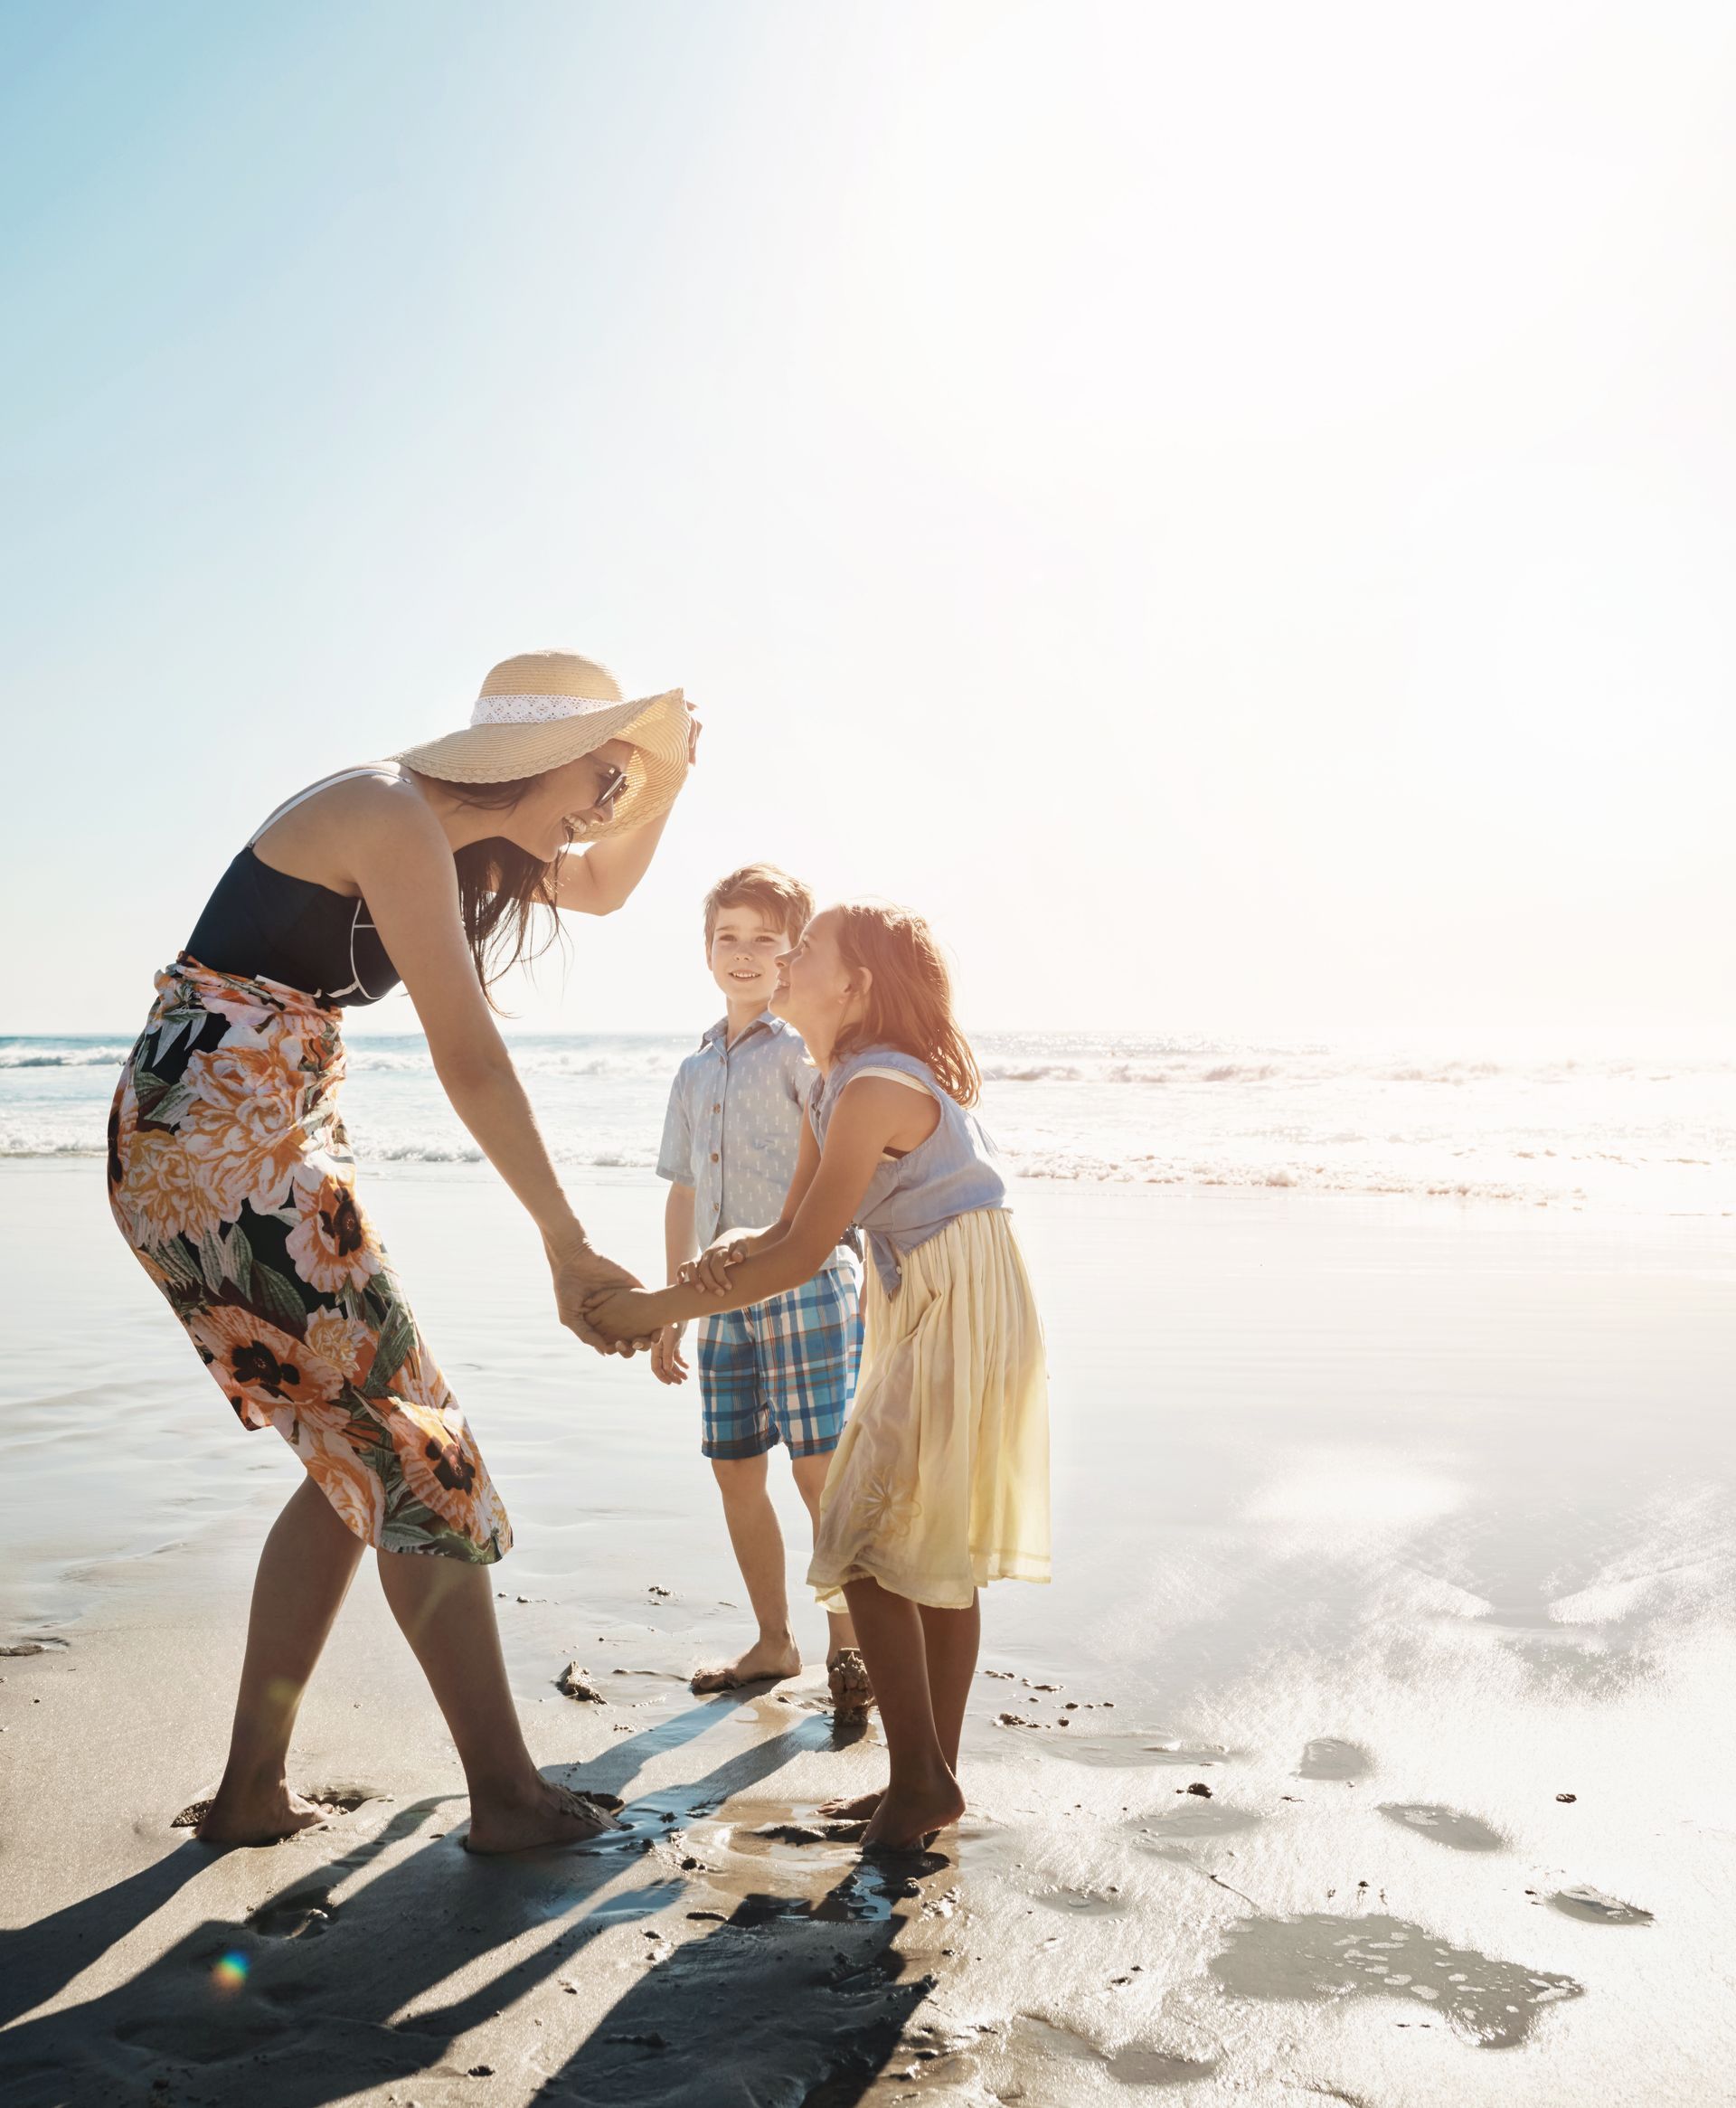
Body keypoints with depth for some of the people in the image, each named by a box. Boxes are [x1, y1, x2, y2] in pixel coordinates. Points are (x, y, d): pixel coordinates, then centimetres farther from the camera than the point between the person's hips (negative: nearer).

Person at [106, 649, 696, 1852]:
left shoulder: (451, 829, 14)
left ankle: (253, 1787, 20)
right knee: (418, 1456, -4)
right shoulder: (392, 818, -15)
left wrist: (667, 780, 11)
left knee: (362, 1459, 13)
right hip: (225, 1141, -10)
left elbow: (602, 888, 29)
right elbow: (469, 1059, -19)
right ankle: (506, 1795, 6)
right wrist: (568, 1249, -15)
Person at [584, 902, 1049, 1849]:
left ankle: (921, 1777, 4)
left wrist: (657, 1307, -21)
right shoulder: (833, 1088, 10)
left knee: (869, 1542, -7)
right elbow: (792, 1227, 5)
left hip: (960, 1315, -10)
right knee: (936, 1555, 14)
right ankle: (931, 1778, 24)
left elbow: (804, 1257, -25)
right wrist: (735, 1251, -18)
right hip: (922, 1313, 10)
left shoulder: (875, 1089, -22)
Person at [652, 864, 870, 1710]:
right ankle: (773, 1641, 25)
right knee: (735, 1471, 9)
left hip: (805, 1281, -6)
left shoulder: (804, 1048, -2)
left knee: (820, 1469, -5)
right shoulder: (695, 1070, 15)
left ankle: (846, 1644, 12)